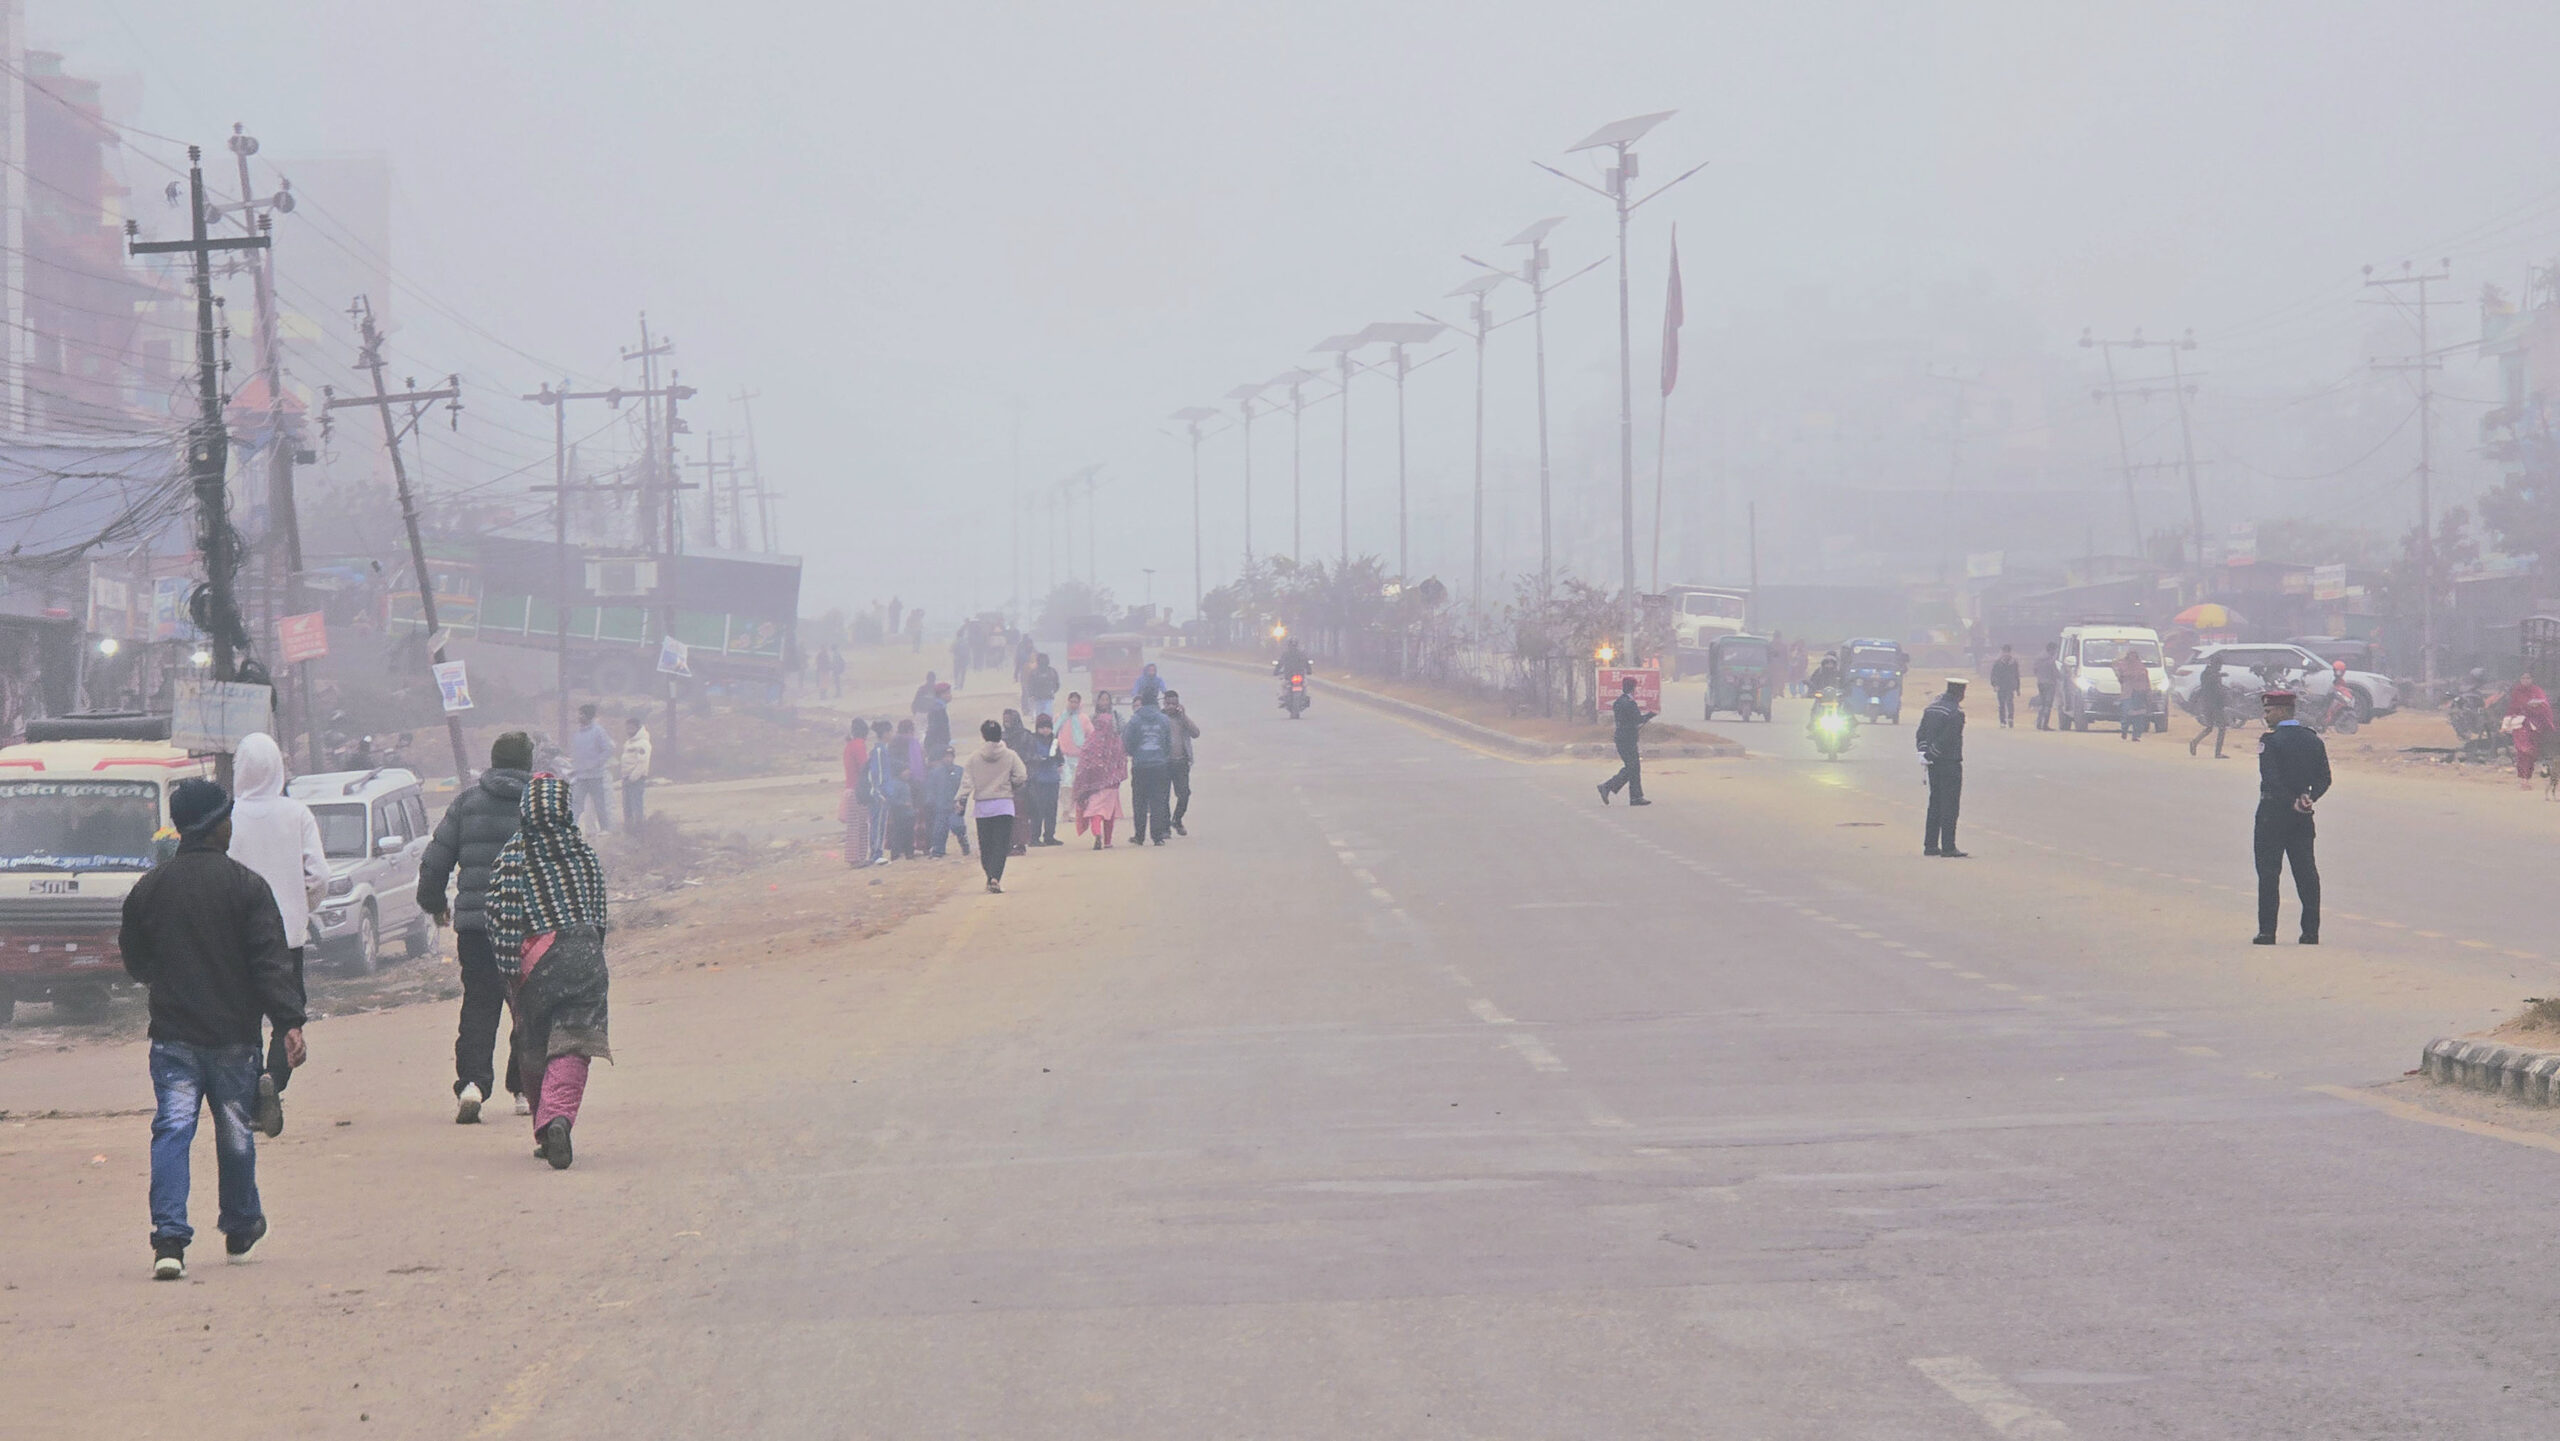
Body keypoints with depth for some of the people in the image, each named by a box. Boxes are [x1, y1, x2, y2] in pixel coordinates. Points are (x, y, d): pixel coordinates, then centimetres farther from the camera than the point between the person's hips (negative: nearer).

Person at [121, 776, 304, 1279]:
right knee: (235, 1132, 14)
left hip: (172, 1033, 2)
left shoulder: (147, 888, 2)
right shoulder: (246, 885, -7)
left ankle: (169, 1237, -18)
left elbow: (135, 962, 13)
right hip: (233, 1034, -1)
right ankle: (241, 1227, 32)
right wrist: (289, 1023, -15)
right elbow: (271, 963, -13)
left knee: (171, 1129, -3)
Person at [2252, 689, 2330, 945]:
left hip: (2273, 812, -5)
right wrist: (2309, 798, -4)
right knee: (2307, 872, 7)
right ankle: (2311, 931, 6)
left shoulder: (2270, 741, -12)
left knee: (2268, 872, -1)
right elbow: (2324, 779, 7)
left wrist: (2292, 803, -14)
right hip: (2303, 818, 5)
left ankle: (2267, 931, -3)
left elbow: (2271, 779, -20)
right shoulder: (2312, 739, 8)